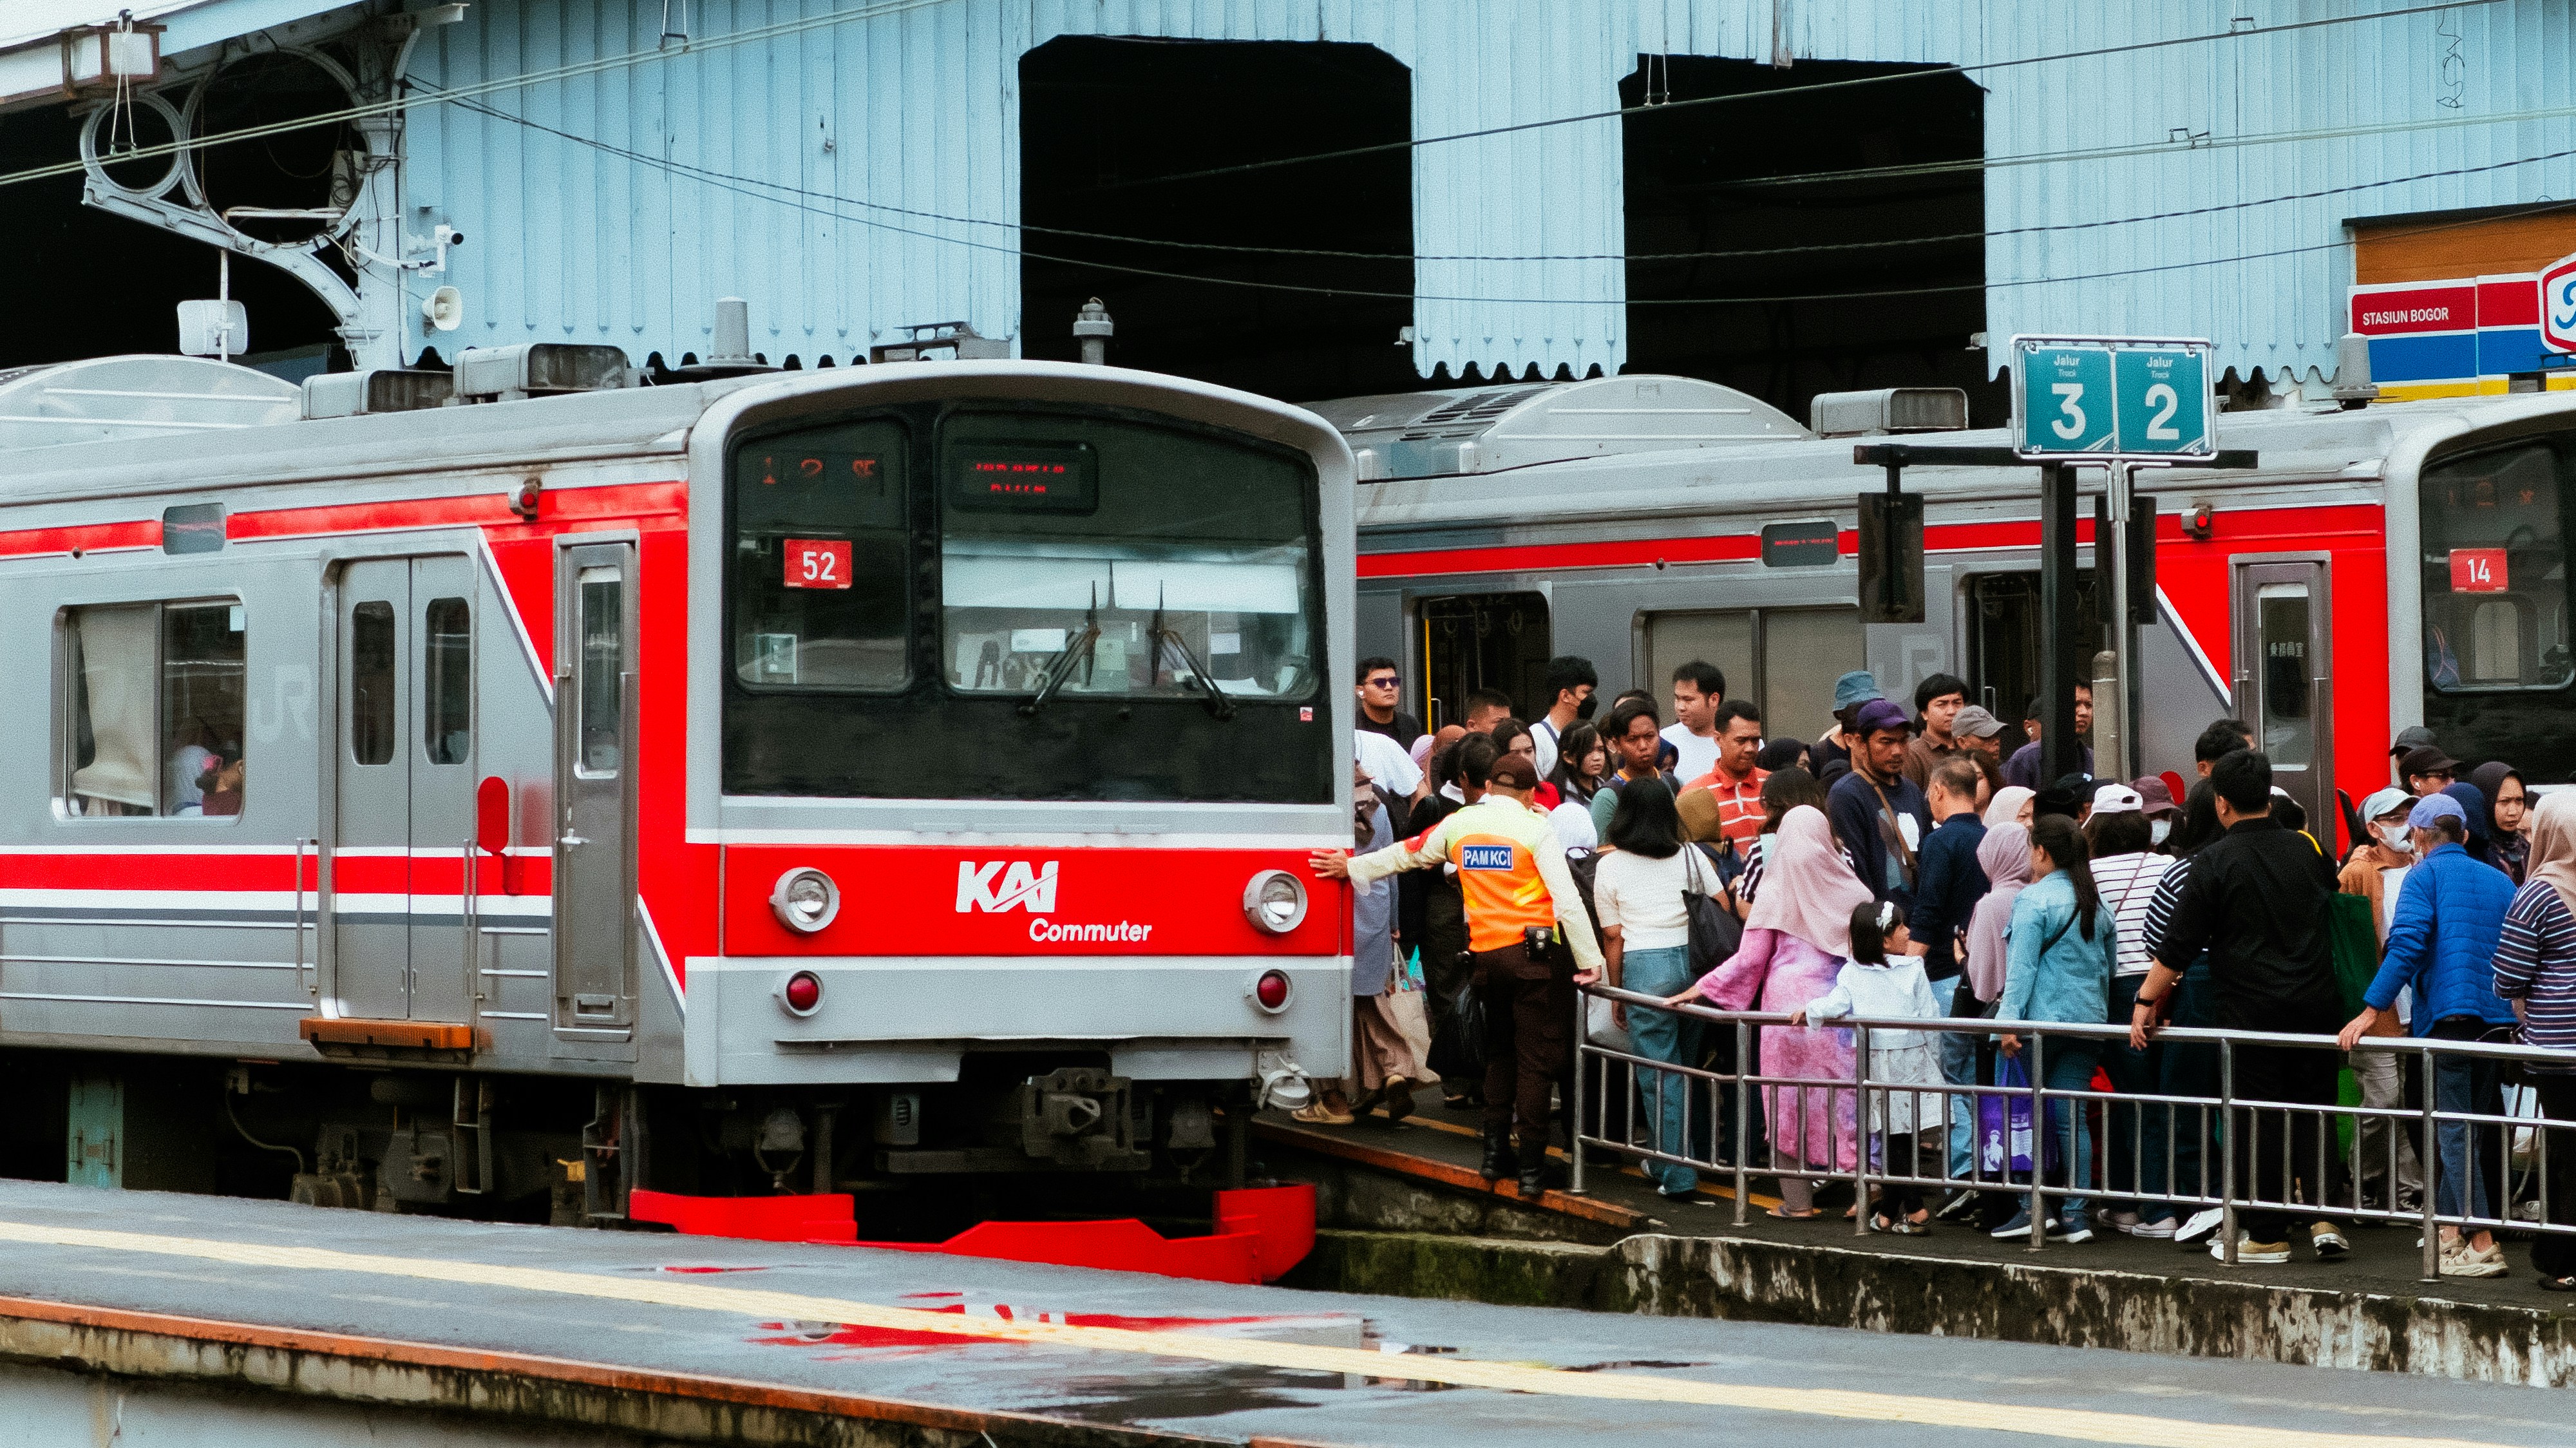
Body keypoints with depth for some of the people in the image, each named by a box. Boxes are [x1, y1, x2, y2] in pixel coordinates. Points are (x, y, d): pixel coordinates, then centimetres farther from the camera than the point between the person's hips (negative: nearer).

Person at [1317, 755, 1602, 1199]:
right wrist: (1590, 960, -9)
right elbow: (1566, 899, -12)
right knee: (1535, 1060, -2)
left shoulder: (1459, 823, 7)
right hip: (1533, 953, -5)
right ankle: (1532, 1169, -4)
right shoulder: (1534, 828, -7)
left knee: (1500, 1053, 21)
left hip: (1486, 956, 5)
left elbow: (1407, 854, 21)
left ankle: (1495, 1152, 17)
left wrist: (1352, 867, 36)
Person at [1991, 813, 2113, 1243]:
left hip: (2042, 1020, -6)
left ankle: (2036, 1207, 1)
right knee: (2073, 1117, 5)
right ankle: (2075, 1215, 2)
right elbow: (2109, 962, 17)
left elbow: (2022, 966, -14)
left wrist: (2009, 1019, -15)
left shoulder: (2034, 900, -9)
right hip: (2086, 1021, 6)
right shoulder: (2097, 903, 11)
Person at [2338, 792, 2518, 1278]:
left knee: (2455, 1132, -7)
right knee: (2470, 1129, 16)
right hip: (2497, 1016, 7)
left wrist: (2371, 1010, -15)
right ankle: (2449, 1230, 21)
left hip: (2448, 1014, -7)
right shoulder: (2499, 882, 18)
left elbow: (2406, 945, -14)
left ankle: (2482, 1247, -14)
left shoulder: (2425, 875, -1)